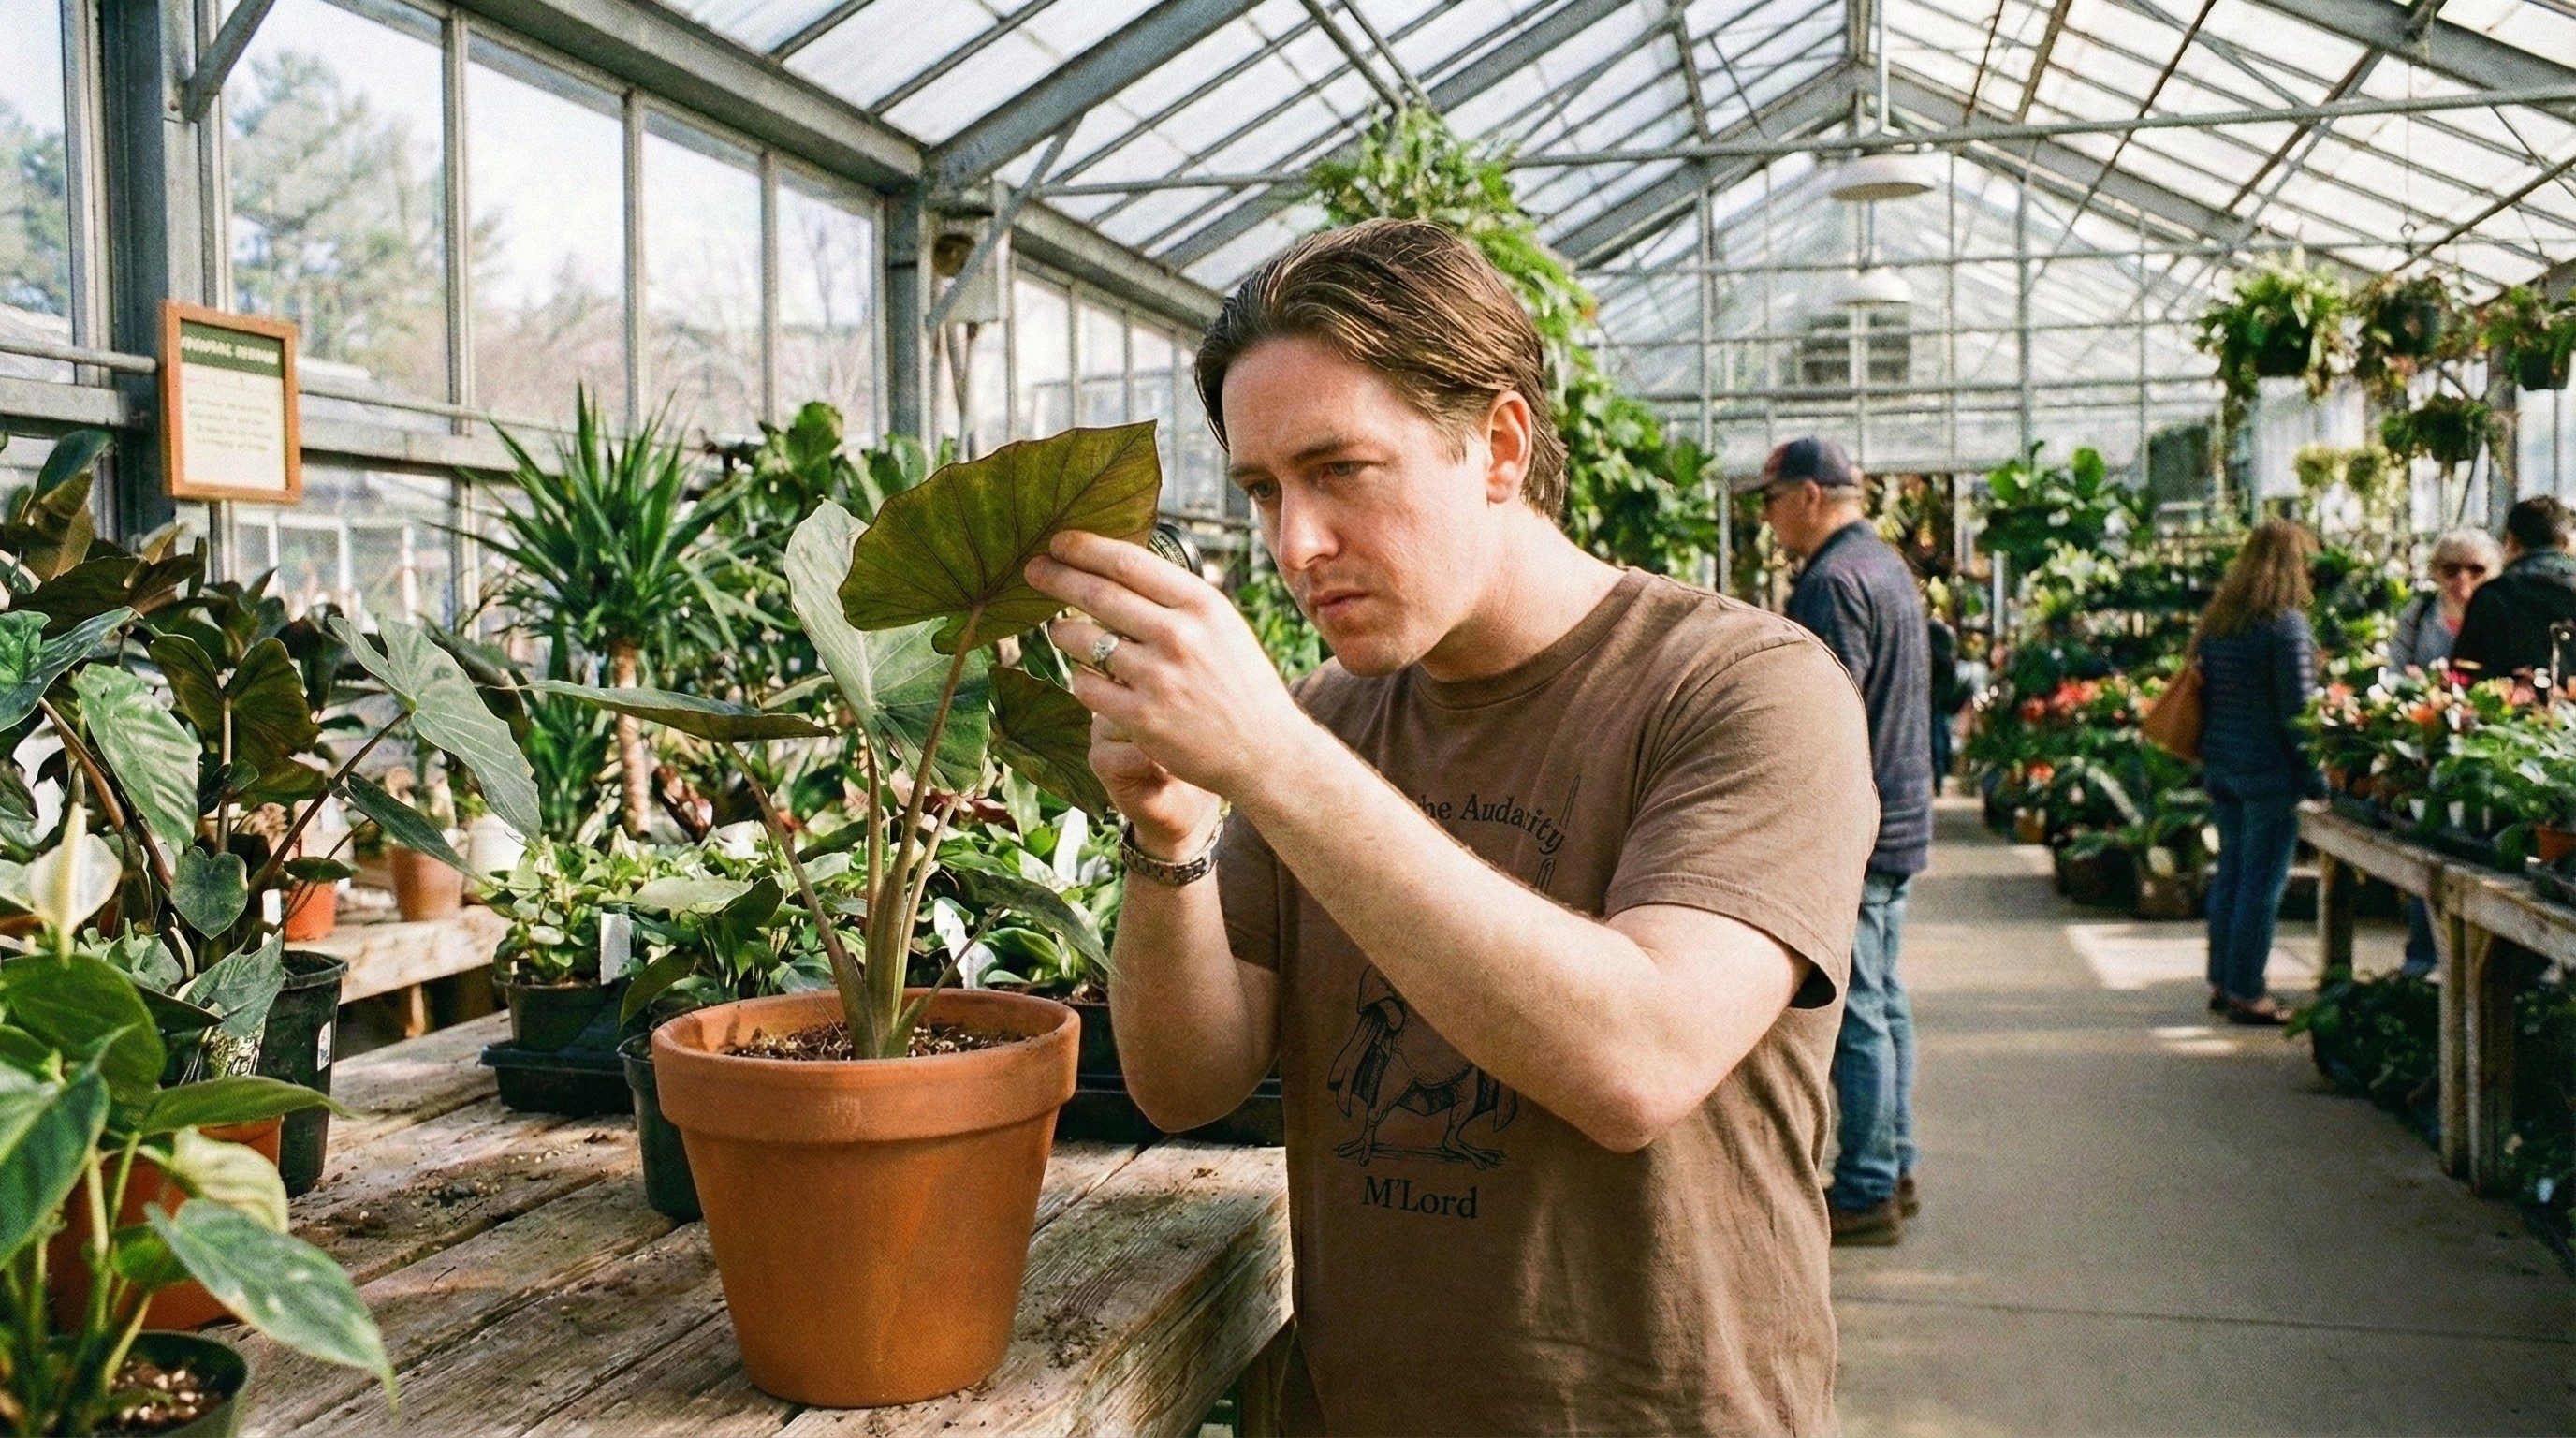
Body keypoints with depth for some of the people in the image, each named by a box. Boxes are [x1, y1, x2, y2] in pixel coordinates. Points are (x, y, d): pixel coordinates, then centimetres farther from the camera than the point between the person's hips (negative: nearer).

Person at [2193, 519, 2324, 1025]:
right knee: (2262, 881, -1)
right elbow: (2298, 710, -14)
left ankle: (2221, 983, 20)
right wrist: (2315, 778, -8)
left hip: (2221, 768, 7)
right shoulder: (2286, 624, -13)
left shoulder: (2216, 620, 9)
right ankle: (2246, 994, 3)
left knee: (2229, 872, 14)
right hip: (2269, 771, -7)